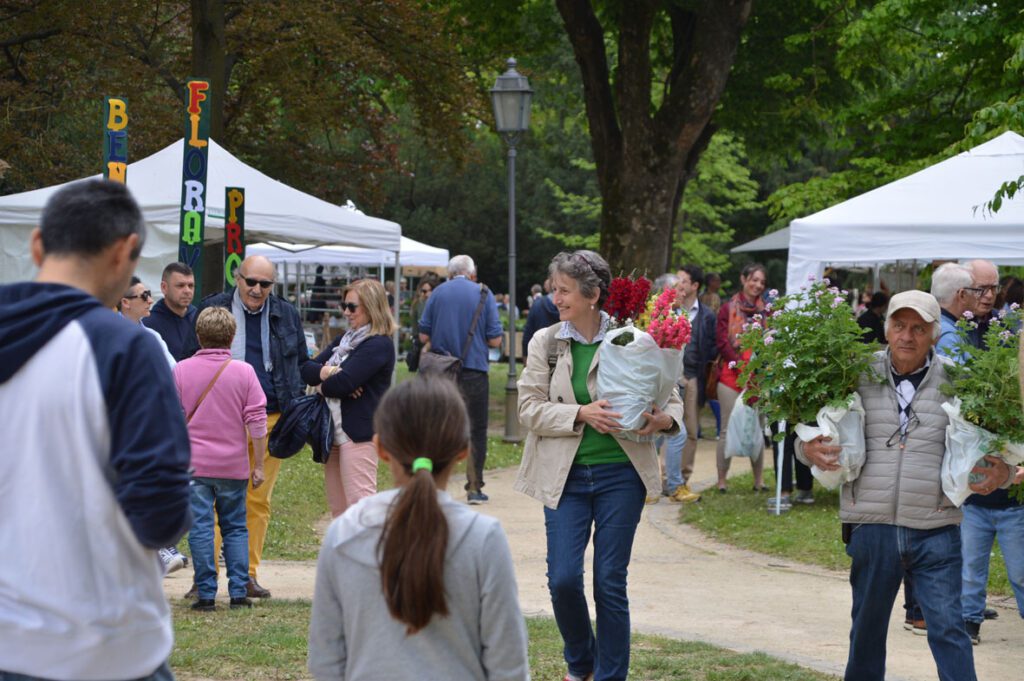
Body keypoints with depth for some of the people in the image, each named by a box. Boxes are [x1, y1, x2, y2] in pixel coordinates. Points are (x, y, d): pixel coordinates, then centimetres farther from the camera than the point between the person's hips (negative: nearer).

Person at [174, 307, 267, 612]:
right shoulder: (244, 372, -2)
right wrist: (258, 465, 4)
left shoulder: (181, 370, -2)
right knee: (235, 528, 11)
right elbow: (257, 421, -3)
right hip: (233, 466, 1)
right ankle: (238, 592, 7)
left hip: (193, 463, -1)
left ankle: (206, 595, -1)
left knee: (200, 528, 1)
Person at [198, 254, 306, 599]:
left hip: (271, 419, 2)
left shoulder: (286, 314, 10)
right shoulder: (213, 309, 4)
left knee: (259, 500, 6)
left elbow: (301, 362, 19)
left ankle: (248, 574, 13)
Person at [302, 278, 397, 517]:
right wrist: (328, 372, -13)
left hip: (358, 434, -9)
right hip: (334, 433, 9)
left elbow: (341, 384, -20)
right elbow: (306, 369, 8)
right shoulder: (344, 340, 17)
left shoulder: (378, 345, -11)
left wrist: (322, 383, 1)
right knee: (338, 510, 13)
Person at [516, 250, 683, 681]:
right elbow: (529, 408, -3)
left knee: (610, 583, 1)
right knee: (563, 580, -2)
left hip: (620, 474, -2)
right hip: (565, 475, 2)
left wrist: (664, 419, -20)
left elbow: (671, 398, 3)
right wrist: (581, 414, -18)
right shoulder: (545, 342, 3)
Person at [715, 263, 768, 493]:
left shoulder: (766, 310, 9)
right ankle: (721, 480, 4)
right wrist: (741, 364, -10)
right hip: (732, 375, -2)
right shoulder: (729, 308, 5)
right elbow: (721, 341, 0)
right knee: (728, 429, -2)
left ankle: (759, 479, 11)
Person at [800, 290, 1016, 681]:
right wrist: (809, 450, -12)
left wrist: (1001, 473, -11)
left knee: (948, 629, -5)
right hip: (871, 529, 1)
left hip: (936, 531, -1)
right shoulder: (858, 376, 3)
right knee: (867, 630, 14)